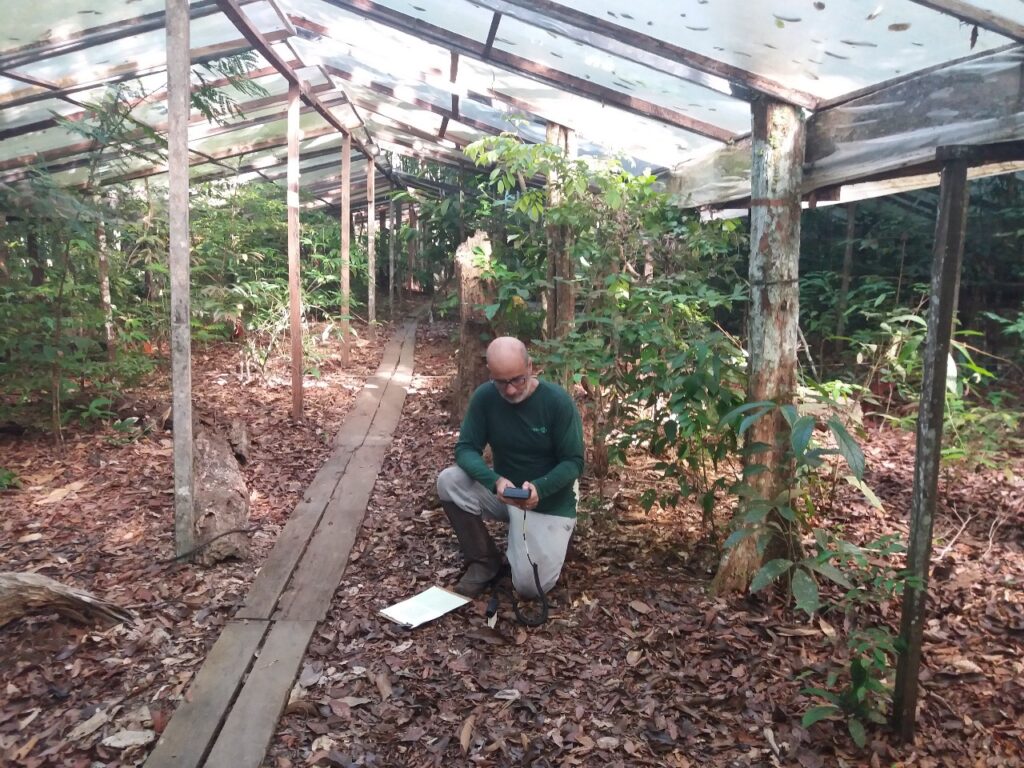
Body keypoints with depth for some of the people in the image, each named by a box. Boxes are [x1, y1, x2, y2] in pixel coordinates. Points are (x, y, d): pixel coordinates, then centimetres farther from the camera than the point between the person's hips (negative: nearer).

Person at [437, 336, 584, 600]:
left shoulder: (558, 400, -20)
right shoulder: (484, 397, -12)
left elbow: (574, 462, -16)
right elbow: (466, 449, -13)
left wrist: (539, 488, -36)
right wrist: (494, 481, -34)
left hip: (549, 501, -3)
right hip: (503, 493, 3)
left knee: (530, 586, -15)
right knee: (448, 481, -24)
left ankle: (555, 536, 19)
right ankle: (484, 561, -4)